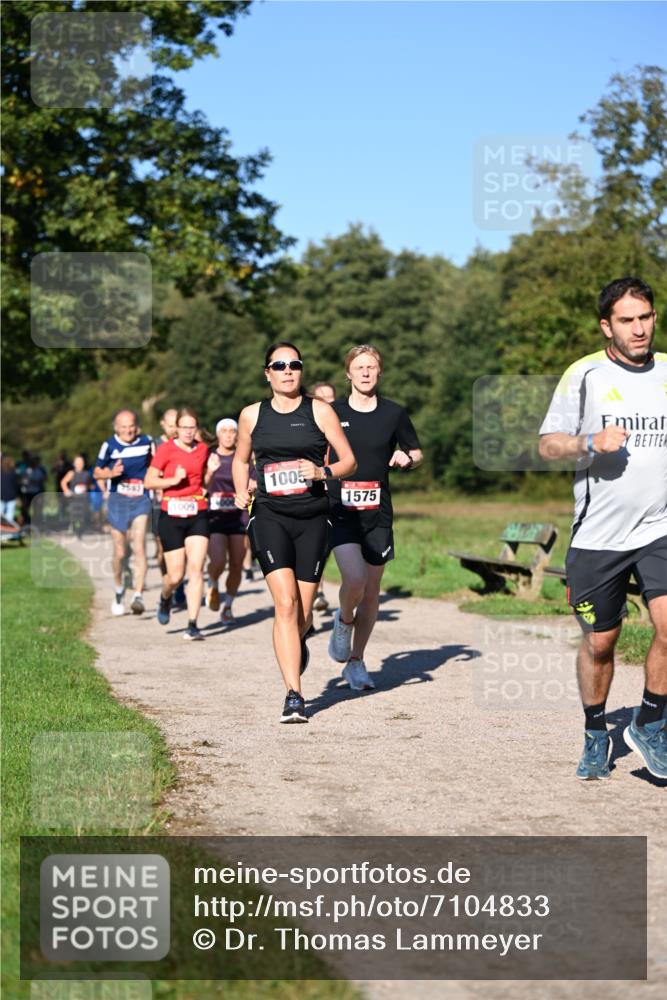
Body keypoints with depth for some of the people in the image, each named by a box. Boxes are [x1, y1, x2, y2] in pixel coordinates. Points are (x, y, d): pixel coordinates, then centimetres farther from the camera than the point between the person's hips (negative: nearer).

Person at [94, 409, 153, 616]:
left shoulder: (146, 442, 0)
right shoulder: (109, 445, -5)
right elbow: (97, 472, 4)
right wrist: (111, 473, -15)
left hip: (140, 501, 0)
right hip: (117, 501, 0)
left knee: (139, 548, -16)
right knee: (120, 553, 8)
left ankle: (138, 596, -19)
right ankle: (118, 592, 32)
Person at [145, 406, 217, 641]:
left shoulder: (203, 449, 9)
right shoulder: (166, 449, -4)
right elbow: (149, 481, -3)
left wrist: (211, 470, 1)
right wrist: (174, 480, -16)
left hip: (198, 515, 3)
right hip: (171, 516, -3)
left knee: (196, 569, -10)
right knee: (176, 575, -1)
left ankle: (192, 625, -7)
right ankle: (165, 599, 35)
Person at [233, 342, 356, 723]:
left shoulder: (319, 410, 2)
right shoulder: (252, 415, 7)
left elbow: (350, 461, 4)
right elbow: (241, 460, 23)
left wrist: (323, 472, -15)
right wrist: (241, 492, 6)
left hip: (313, 518, 0)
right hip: (270, 516, 0)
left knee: (304, 610, 5)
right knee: (286, 603, -16)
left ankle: (297, 645, 43)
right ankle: (295, 697, -16)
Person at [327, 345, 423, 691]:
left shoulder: (394, 414, 5)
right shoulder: (332, 413, 2)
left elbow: (416, 452, 17)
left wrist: (406, 458, -5)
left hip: (377, 513, 2)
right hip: (339, 510, -2)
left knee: (371, 592, 6)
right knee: (354, 579, -22)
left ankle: (356, 662, 23)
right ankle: (343, 621, 12)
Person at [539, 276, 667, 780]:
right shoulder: (585, 374, -1)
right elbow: (548, 445, 0)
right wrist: (591, 442, -17)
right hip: (598, 535, -1)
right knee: (599, 644, 7)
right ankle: (596, 737, 29)